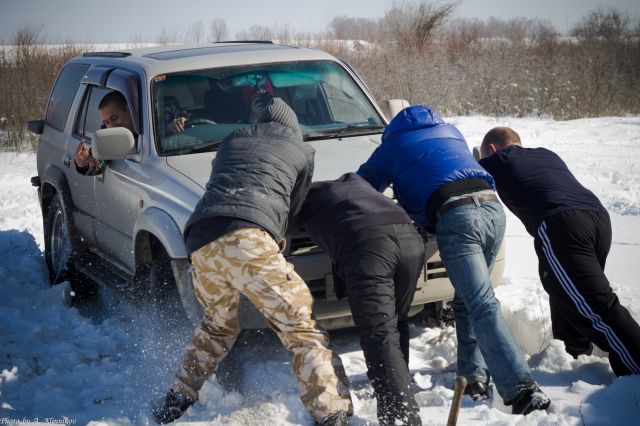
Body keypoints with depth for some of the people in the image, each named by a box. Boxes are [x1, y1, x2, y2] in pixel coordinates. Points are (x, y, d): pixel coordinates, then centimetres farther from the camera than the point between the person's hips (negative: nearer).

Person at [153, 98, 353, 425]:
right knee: (300, 330, -3)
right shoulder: (301, 151, 22)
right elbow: (293, 209, 24)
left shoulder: (231, 141, 32)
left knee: (217, 324, 28)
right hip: (247, 238, -5)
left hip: (200, 242, 5)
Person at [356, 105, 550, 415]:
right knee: (467, 299, 19)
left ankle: (521, 388, -23)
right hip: (492, 206, 6)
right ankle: (474, 375, 15)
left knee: (482, 305, -13)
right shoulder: (450, 131, 33)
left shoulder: (393, 145, 22)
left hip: (456, 216, -6)